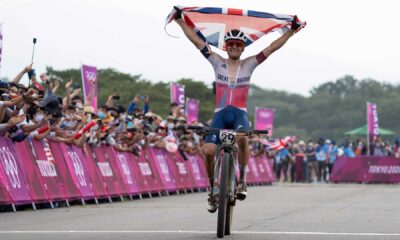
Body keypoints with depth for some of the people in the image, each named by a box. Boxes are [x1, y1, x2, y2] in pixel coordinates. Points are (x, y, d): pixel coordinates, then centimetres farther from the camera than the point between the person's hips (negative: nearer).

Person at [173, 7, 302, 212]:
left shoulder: (249, 64, 9)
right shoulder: (217, 62, 9)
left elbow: (272, 47, 3)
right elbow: (196, 41, 5)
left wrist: (292, 31, -4)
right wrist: (180, 21, 2)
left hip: (240, 113, -1)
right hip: (220, 113, 1)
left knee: (241, 138, -37)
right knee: (208, 150, -22)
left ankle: (242, 180, -16)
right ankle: (213, 189, 3)